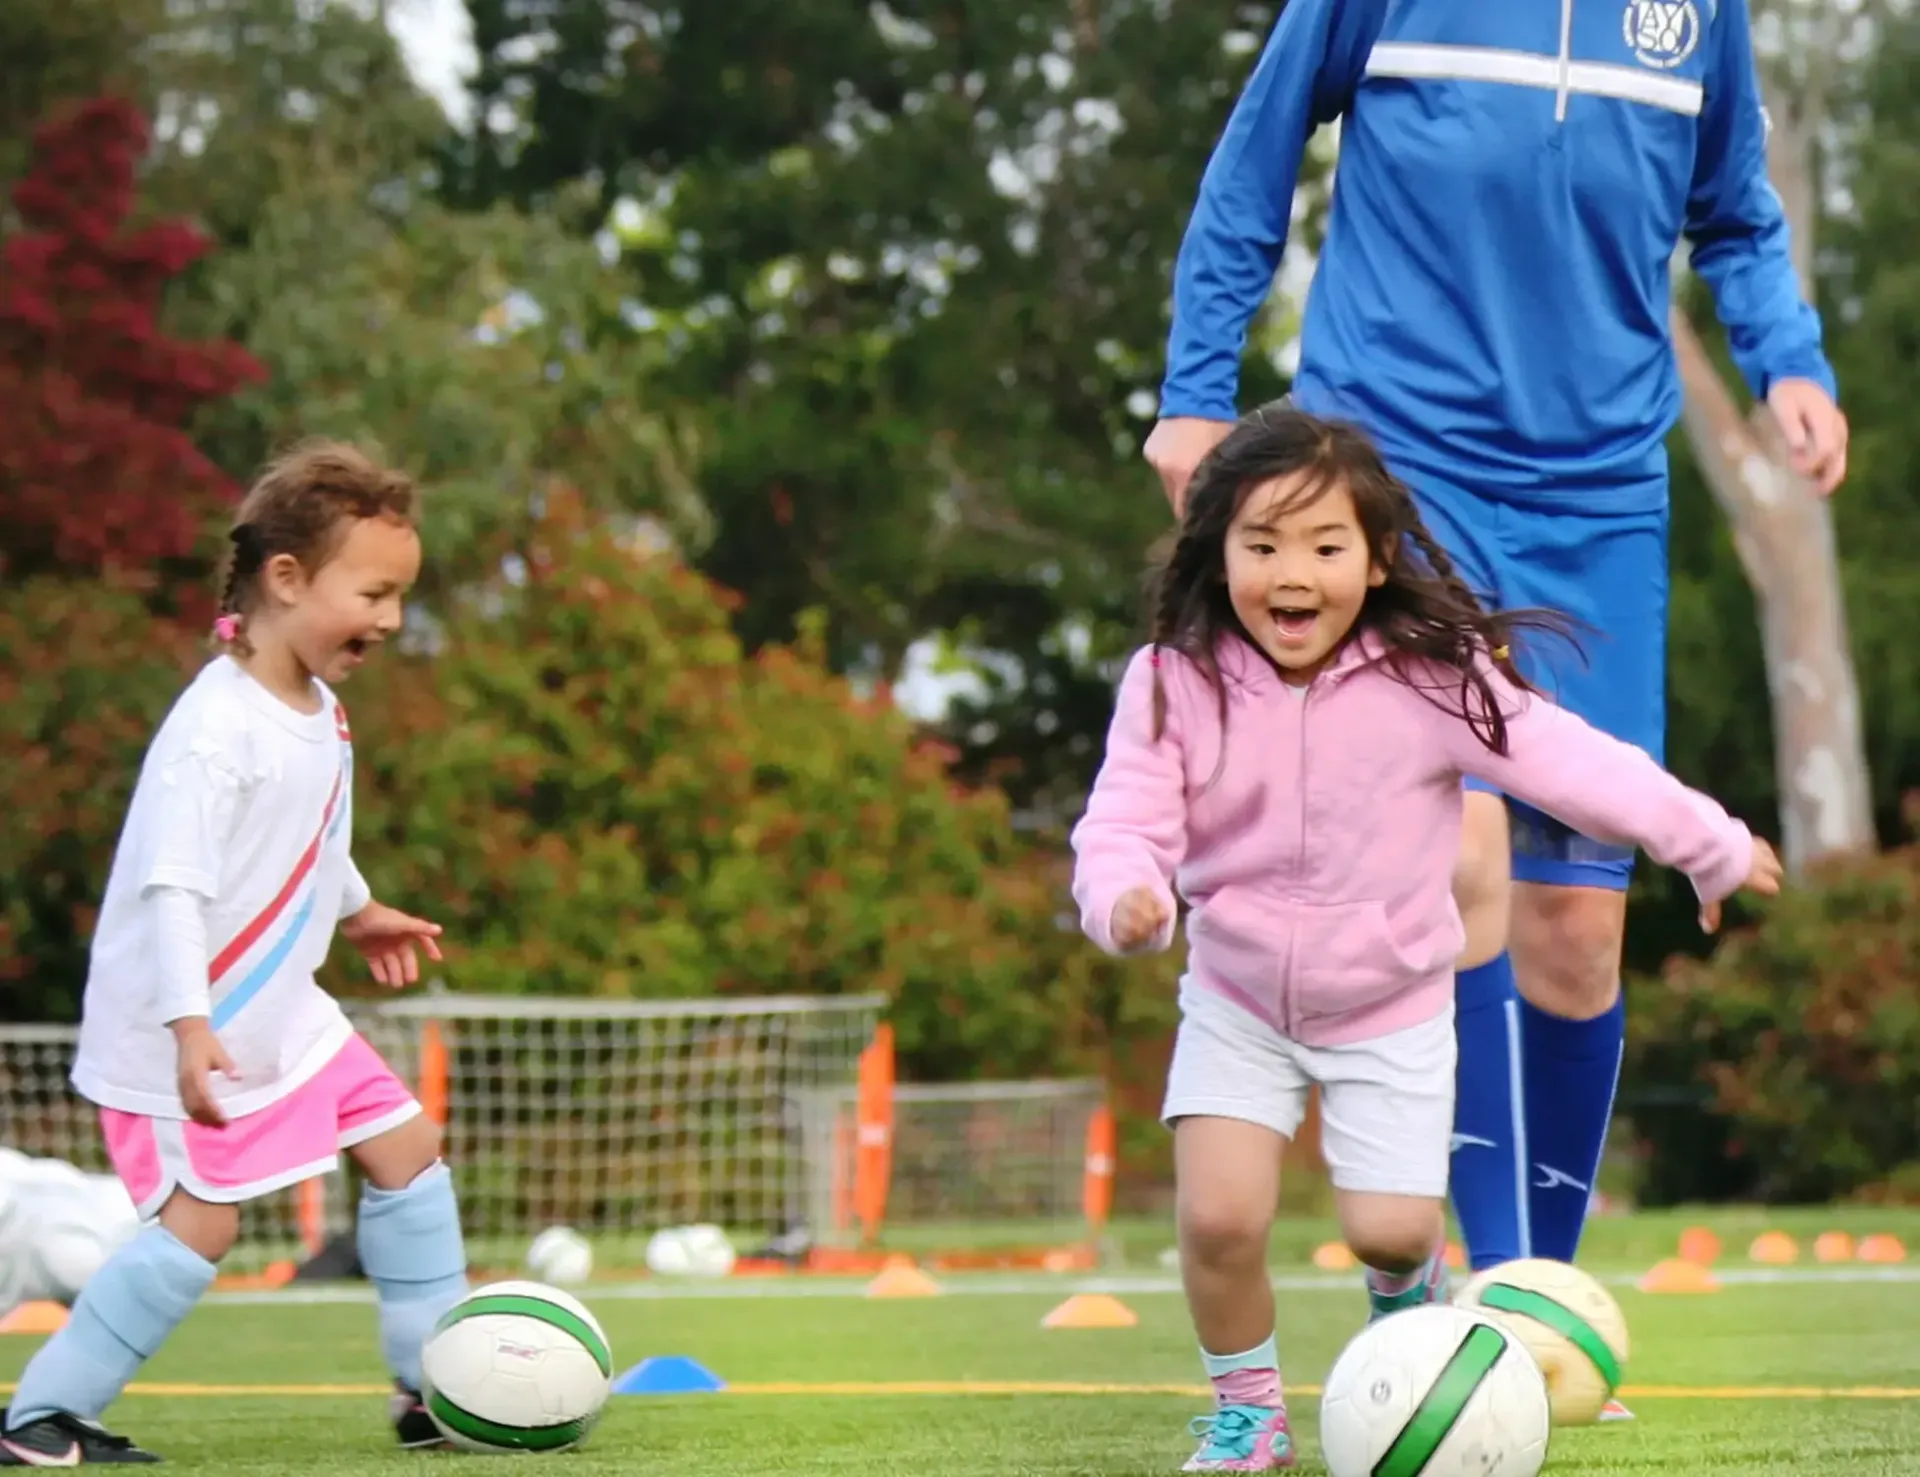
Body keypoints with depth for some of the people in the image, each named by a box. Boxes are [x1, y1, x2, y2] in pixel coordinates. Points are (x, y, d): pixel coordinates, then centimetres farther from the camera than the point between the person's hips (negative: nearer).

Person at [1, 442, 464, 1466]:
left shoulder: (318, 712, 4)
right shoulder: (215, 727, -26)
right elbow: (169, 888, -31)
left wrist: (357, 912, 38)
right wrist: (190, 1027, -38)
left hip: (282, 1015, 9)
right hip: (177, 1028, -9)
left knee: (409, 1150, 8)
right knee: (201, 1220, -13)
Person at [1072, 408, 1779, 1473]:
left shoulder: (1431, 677, -17)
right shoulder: (1174, 684, -16)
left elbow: (1570, 765, -10)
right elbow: (1124, 823, -17)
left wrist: (1712, 846, -1)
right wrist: (1125, 899, -41)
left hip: (1391, 1011, 0)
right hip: (1237, 1001, 0)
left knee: (1389, 1226, -5)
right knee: (1219, 1217, -15)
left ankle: (1409, 1296, 36)